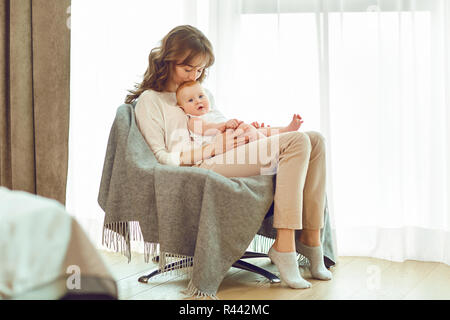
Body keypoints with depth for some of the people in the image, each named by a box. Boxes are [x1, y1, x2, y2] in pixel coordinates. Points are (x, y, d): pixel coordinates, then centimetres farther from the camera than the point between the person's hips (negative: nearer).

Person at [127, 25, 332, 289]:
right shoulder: (150, 99, 7)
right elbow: (161, 159, -5)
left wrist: (245, 130, 8)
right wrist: (211, 149, -12)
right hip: (204, 168, -8)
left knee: (315, 140, -9)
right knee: (297, 142, -24)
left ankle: (311, 239, -16)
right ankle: (283, 248, -31)